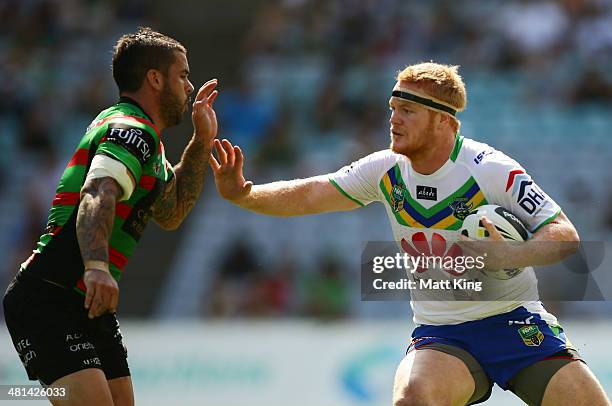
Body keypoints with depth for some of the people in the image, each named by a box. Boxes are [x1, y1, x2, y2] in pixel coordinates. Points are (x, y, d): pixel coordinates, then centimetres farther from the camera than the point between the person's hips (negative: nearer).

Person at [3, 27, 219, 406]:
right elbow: (97, 196, -32)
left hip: (87, 302, 10)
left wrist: (202, 142, 19)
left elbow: (170, 213, 28)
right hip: (48, 300, -10)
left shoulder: (137, 133, 19)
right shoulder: (132, 133, -13)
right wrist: (97, 267, -49)